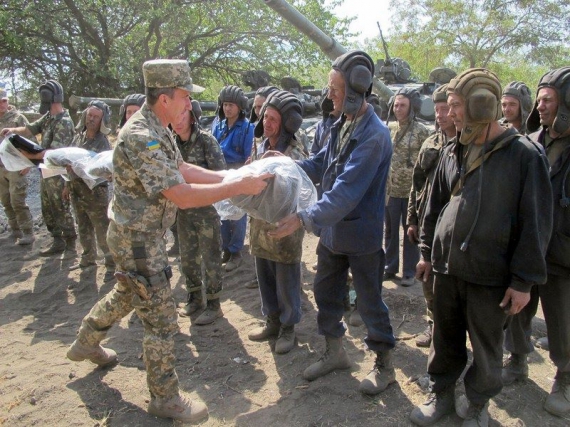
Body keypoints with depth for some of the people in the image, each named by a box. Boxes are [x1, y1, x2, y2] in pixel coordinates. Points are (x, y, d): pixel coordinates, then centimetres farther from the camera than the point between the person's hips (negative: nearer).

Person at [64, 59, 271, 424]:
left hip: (140, 234, 10)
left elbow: (182, 169, 9)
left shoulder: (158, 130, 3)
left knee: (126, 294, 30)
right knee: (161, 319, 2)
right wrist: (240, 187, -29)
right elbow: (182, 195, -32)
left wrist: (229, 176, -1)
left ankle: (86, 343, 53)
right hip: (138, 240, -10)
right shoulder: (140, 138, -28)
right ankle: (166, 397, 20)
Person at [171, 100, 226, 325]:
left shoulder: (206, 140, -12)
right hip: (183, 208, 6)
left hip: (206, 208, -6)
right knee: (187, 256, 16)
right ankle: (194, 297, 34)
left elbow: (220, 174, -16)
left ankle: (213, 304, 17)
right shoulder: (172, 142, 3)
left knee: (210, 257, 4)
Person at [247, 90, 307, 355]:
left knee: (286, 282, 7)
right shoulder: (262, 146, 7)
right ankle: (272, 321, 35)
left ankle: (287, 328, 24)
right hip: (261, 225, 7)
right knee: (265, 278, 18)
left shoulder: (294, 153, -17)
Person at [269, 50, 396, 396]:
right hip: (333, 231, 8)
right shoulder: (343, 125, 4)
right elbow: (321, 165, 13)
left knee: (369, 302, 7)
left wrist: (305, 219, -33)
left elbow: (346, 192, -31)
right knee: (326, 291, 18)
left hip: (361, 235, -8)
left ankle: (385, 366, 29)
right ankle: (335, 352, 39)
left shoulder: (373, 135, -24)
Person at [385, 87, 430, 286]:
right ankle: (390, 267, 28)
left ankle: (409, 272, 19)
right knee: (390, 230, 14)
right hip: (390, 189, 4)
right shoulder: (389, 128, 6)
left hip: (412, 190, -4)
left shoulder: (421, 131, -8)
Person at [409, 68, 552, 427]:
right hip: (447, 267, 5)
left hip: (490, 276, -4)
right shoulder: (453, 152, 7)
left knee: (487, 347, 13)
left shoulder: (524, 155, -11)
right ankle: (441, 394, 36)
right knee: (446, 339, 17)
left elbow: (536, 222, -10)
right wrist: (428, 251, 15)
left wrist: (524, 280, -11)